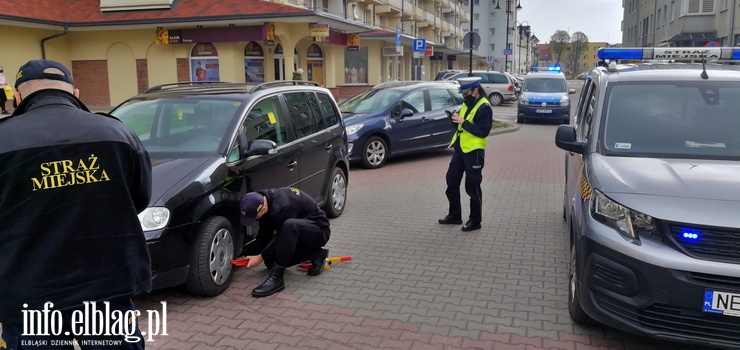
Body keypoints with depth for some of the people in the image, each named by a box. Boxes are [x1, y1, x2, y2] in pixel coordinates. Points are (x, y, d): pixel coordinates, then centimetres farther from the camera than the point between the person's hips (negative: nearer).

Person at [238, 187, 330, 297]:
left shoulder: (282, 207, -33)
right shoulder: (265, 199, -6)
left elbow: (283, 238, -23)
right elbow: (264, 235, 5)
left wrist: (260, 257, -16)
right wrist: (251, 255, 1)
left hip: (319, 231, -9)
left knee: (289, 226, -39)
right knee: (271, 261, -1)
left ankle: (276, 278, -31)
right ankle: (314, 254, 8)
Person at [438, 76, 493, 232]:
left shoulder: (484, 107, -14)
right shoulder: (467, 104, 12)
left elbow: (483, 131, -22)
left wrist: (464, 122, -24)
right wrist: (456, 119, -3)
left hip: (474, 151, -9)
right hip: (460, 149, 9)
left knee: (472, 187, -1)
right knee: (452, 181, 13)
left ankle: (475, 221, 12)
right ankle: (454, 215, 26)